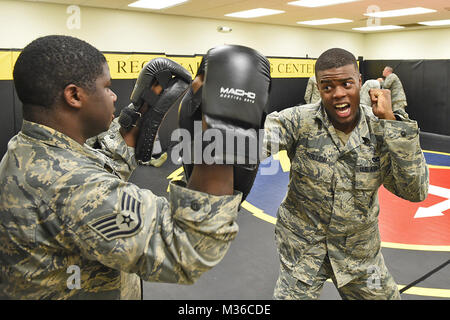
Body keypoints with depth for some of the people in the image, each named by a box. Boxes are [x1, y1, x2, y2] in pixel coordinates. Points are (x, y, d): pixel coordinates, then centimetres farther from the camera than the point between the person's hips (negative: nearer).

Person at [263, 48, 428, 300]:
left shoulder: (379, 128, -11)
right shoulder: (300, 120, -16)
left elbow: (415, 191, -18)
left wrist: (391, 122, -25)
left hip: (359, 249, 3)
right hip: (303, 246, -2)